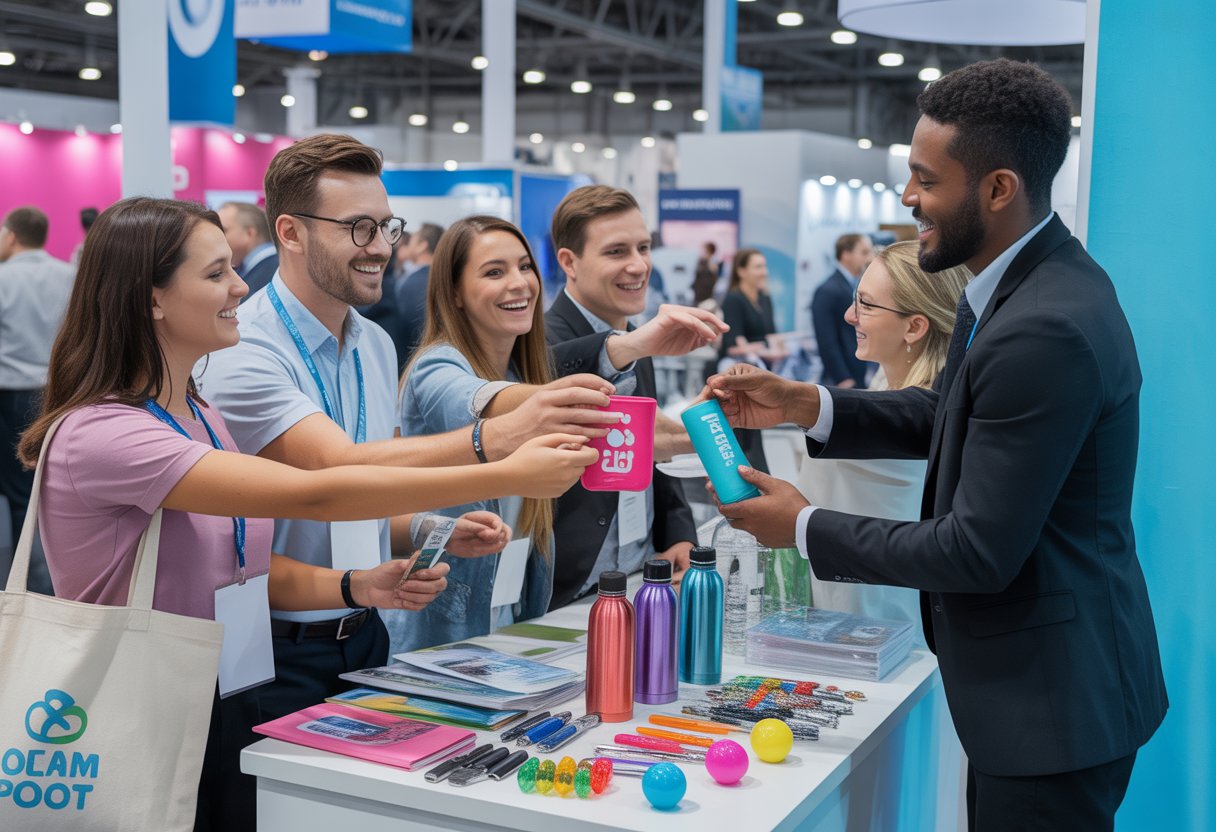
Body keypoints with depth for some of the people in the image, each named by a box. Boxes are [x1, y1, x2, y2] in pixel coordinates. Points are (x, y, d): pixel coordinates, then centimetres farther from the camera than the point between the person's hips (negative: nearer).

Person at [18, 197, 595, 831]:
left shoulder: (201, 418, 7)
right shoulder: (100, 433, -23)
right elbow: (311, 494, -31)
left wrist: (358, 587, -10)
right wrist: (506, 476, -30)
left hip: (227, 713, 8)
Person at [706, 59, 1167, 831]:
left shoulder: (1046, 331, -29)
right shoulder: (1027, 277, 2)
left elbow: (978, 552, -25)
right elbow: (947, 413, 15)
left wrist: (805, 528, -14)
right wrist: (805, 406, 2)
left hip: (1053, 702, -9)